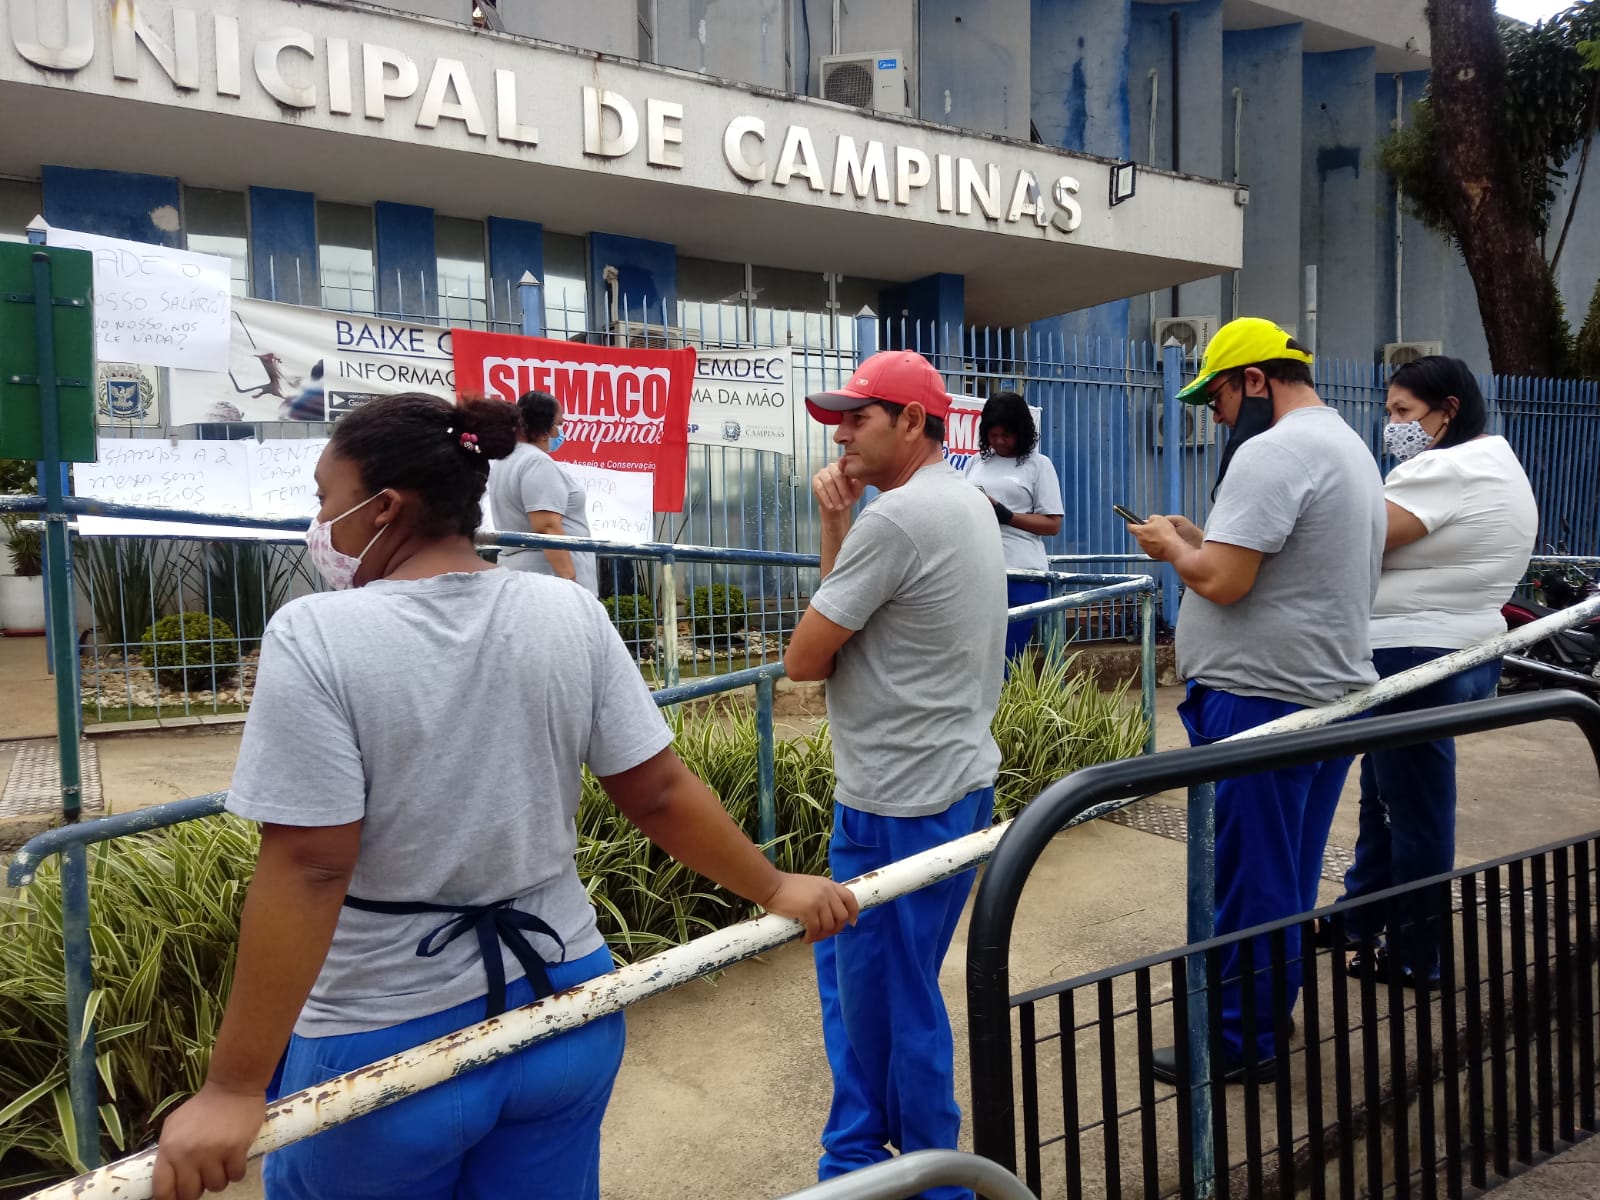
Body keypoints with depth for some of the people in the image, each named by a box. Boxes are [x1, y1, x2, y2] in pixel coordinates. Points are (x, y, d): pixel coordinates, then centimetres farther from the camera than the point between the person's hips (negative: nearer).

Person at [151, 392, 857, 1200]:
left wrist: (234, 1089, -14)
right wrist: (774, 888, 9)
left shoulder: (317, 635, -18)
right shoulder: (571, 614, -6)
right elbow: (658, 793, -4)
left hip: (387, 1044, -3)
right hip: (563, 1012, 4)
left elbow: (307, 872, -20)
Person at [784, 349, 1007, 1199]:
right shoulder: (967, 505, 11)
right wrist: (836, 525, 3)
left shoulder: (894, 519, -20)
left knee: (889, 998, 6)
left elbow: (804, 659, -15)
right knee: (848, 966, 21)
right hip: (954, 779, 10)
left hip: (899, 804, -10)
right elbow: (862, 611, 15)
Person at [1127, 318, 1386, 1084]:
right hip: (1333, 690, 10)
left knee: (1249, 878, 1)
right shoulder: (1350, 446, 17)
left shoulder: (1271, 452, -17)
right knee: (1288, 877, 19)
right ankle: (1268, 1016, 33)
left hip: (1262, 702, -10)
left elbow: (1223, 582, -22)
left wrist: (1172, 546, -4)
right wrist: (1202, 539, 13)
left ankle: (1239, 1041, 14)